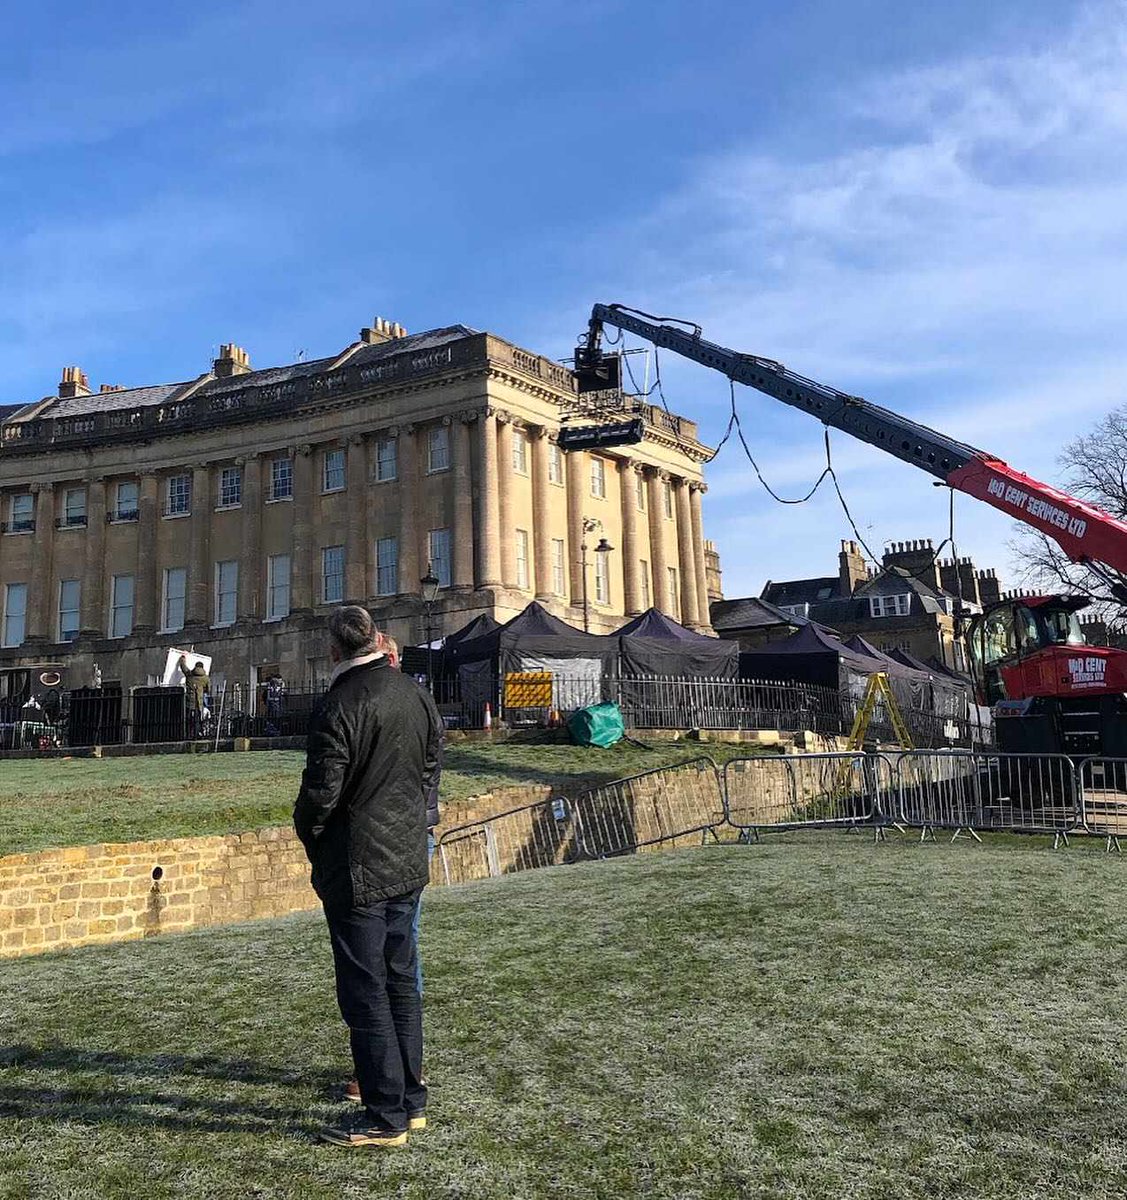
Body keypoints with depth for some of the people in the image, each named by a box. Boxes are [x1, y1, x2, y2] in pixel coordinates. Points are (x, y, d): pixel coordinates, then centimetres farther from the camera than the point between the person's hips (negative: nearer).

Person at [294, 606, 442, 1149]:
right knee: (401, 980, 17)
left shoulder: (339, 706, -19)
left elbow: (320, 793, -17)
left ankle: (385, 1115, 12)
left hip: (355, 869, -7)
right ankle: (411, 1098, 27)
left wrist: (309, 834, 3)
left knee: (365, 991, 3)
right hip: (408, 861, 7)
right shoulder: (417, 696, 3)